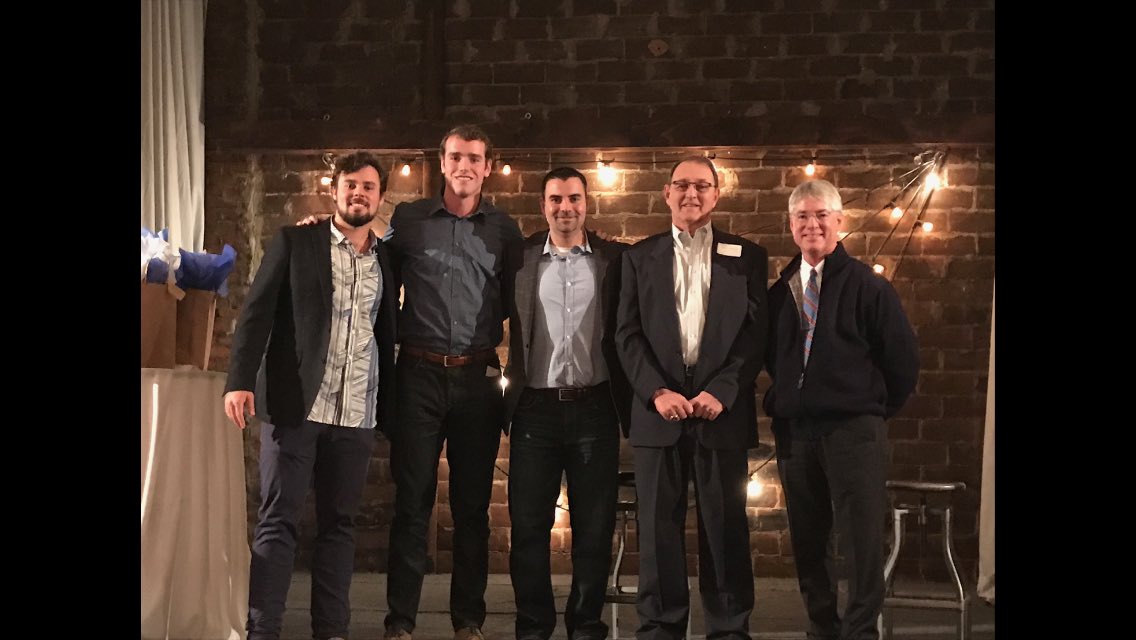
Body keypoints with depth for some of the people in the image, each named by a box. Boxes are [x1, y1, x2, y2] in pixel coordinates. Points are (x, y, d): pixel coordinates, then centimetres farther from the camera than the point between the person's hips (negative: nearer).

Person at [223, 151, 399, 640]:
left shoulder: (387, 259, 12)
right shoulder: (294, 242, 3)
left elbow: (387, 333, 14)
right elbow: (256, 312, -2)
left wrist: (388, 407, 7)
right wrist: (240, 380, -14)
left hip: (357, 414, 3)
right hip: (295, 404, -3)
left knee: (339, 523, 7)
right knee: (277, 521, -2)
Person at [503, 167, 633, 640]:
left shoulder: (615, 259, 5)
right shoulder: (521, 258, 6)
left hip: (594, 407, 0)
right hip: (535, 408, 0)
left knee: (595, 526, 5)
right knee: (528, 524, 4)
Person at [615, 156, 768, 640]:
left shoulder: (747, 257, 9)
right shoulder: (640, 257, 12)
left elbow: (756, 334, 1)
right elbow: (628, 335, 5)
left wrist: (722, 392, -11)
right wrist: (657, 392, -9)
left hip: (722, 412, -1)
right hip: (658, 410, 1)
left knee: (725, 528, 2)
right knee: (658, 528, 3)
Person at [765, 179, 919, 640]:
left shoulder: (867, 286, -4)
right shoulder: (779, 292, 9)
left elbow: (903, 358, -1)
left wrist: (877, 409, 4)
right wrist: (784, 403, 12)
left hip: (853, 429, -4)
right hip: (794, 430, 4)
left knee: (863, 537, -2)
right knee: (807, 540, 10)